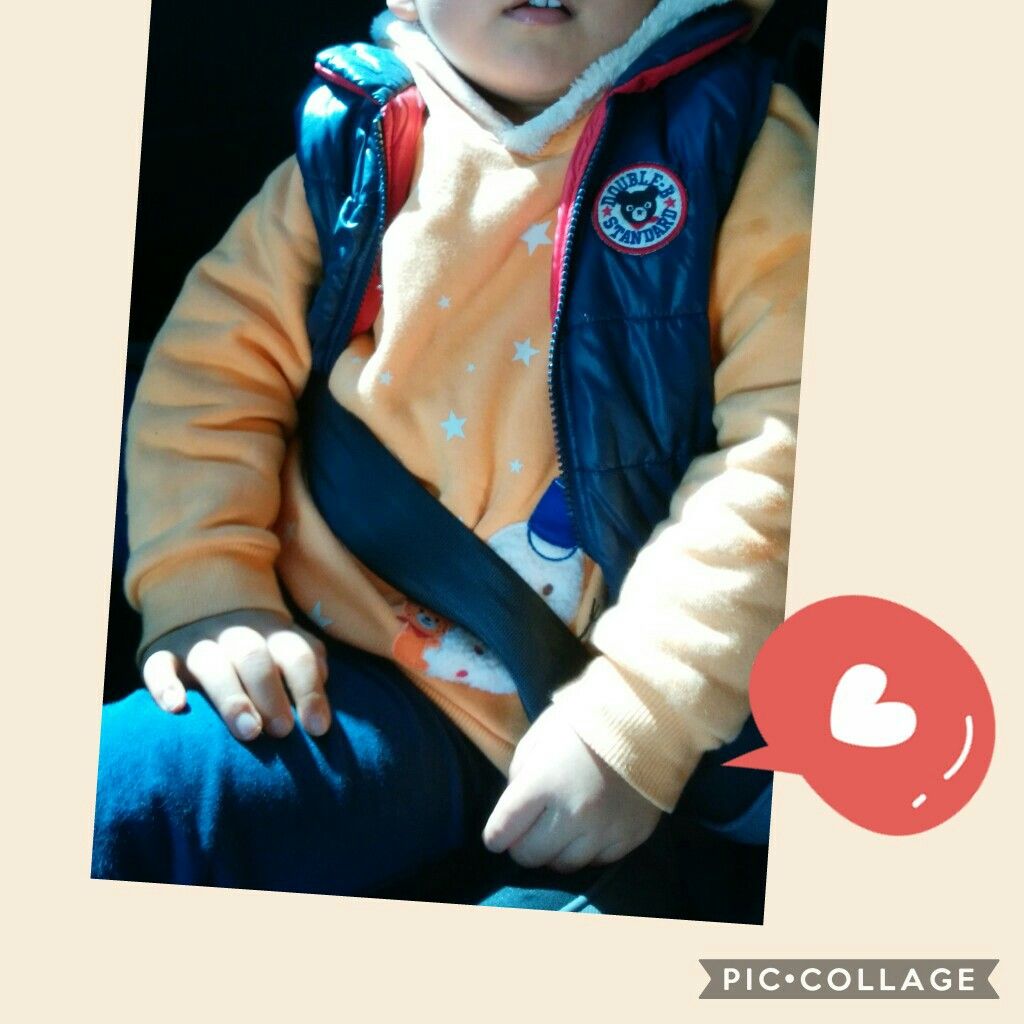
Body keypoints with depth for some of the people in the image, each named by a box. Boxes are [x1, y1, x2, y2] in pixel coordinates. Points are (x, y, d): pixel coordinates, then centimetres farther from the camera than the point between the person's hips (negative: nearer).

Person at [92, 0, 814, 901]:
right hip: (344, 677, 4)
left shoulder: (747, 149, -1)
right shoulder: (355, 144, 8)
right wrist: (208, 595, -6)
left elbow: (783, 442, -11)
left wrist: (634, 721, -18)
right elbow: (216, 365, 9)